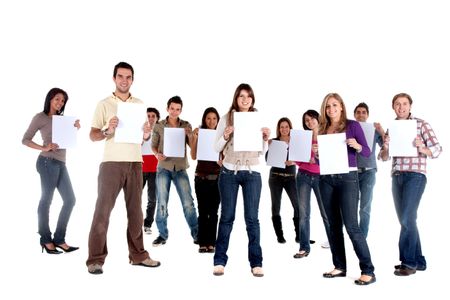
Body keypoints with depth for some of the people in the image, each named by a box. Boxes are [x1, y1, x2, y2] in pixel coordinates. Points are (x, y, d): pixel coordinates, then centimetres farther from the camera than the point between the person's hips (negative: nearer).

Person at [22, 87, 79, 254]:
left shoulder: (61, 119, 19)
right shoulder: (40, 117, 1)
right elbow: (25, 140, -3)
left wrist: (75, 129, 3)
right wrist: (43, 148, -17)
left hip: (61, 163, 7)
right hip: (48, 162, -7)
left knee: (70, 200, 5)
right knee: (46, 199, 0)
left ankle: (59, 239, 12)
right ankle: (46, 240, 11)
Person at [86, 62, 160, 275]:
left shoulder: (139, 104, 13)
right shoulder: (104, 104, 3)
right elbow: (92, 135, -2)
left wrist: (147, 134, -9)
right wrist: (107, 130, -21)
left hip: (135, 162, 4)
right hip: (112, 162, -3)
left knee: (135, 210, 8)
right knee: (103, 209, -3)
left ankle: (138, 255, 18)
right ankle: (95, 259, 5)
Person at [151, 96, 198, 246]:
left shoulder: (186, 125, 5)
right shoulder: (159, 126, 3)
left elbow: (193, 146, 5)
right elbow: (153, 145, 7)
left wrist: (190, 135, -14)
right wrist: (157, 154, -14)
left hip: (180, 168, 0)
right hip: (164, 167, 0)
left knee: (188, 202, -2)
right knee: (162, 203, 3)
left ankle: (196, 234, 10)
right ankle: (163, 234, 16)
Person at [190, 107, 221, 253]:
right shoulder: (199, 134, 3)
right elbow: (193, 156, -5)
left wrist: (223, 161, -15)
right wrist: (195, 138, -13)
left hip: (217, 177, 0)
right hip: (201, 177, 0)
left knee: (213, 212, 4)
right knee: (203, 211, 1)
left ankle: (211, 243, 11)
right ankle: (202, 243, 8)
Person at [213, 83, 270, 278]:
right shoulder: (226, 118, 3)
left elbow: (262, 151, 12)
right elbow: (217, 148, 2)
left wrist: (266, 138, -7)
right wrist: (226, 135, -16)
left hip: (252, 172, 1)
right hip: (229, 171, -1)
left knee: (252, 217, 2)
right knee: (227, 216, 5)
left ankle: (256, 262, 10)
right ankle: (220, 260, 14)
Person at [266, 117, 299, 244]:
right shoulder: (273, 141, 5)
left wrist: (294, 161, -20)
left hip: (291, 176, 1)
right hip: (275, 176, 0)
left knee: (298, 204, -10)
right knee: (276, 206, 0)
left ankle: (299, 234, 2)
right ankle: (280, 235, 8)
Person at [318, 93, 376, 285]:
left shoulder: (352, 125, -1)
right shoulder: (323, 129, 10)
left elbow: (367, 153, -2)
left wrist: (357, 146, -22)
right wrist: (316, 153, -6)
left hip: (347, 177, -5)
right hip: (326, 179, 5)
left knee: (351, 225, -9)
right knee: (333, 225, 9)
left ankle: (368, 271, 1)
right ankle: (340, 267, 19)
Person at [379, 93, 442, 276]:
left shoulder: (421, 124, 0)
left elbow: (437, 150, -4)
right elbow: (384, 157, 11)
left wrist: (421, 148, -24)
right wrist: (385, 148, -11)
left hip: (415, 175, -5)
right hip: (397, 176, 5)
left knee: (407, 218, -11)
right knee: (405, 220, 9)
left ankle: (407, 261, 2)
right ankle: (418, 261, 20)